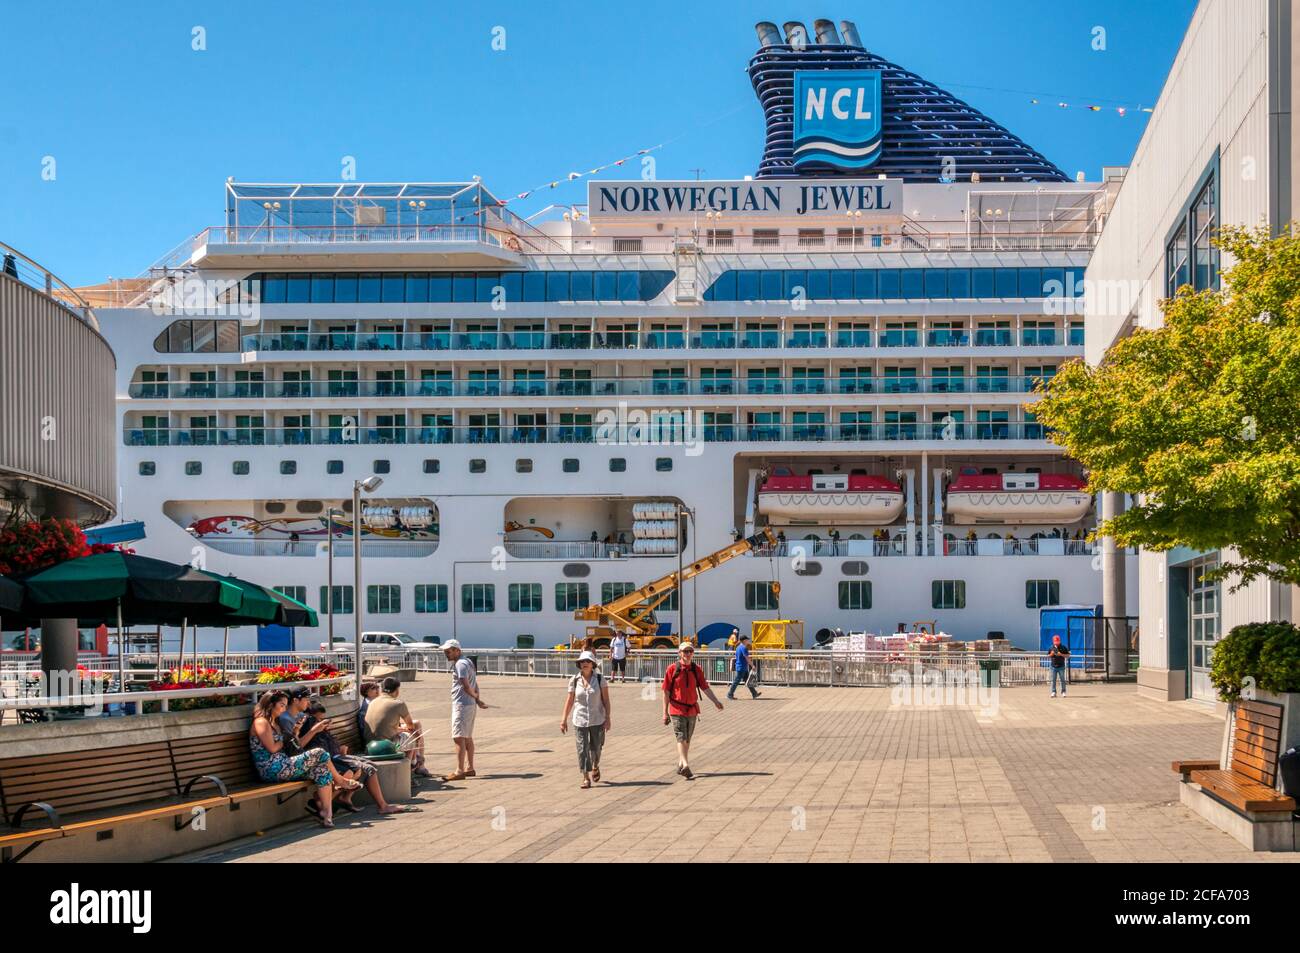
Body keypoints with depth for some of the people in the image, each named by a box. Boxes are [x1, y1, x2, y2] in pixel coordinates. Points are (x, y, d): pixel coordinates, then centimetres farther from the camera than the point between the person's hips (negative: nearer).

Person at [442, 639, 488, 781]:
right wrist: (478, 699, 8)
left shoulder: (460, 664, -15)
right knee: (467, 738, 17)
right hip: (470, 705, 11)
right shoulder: (468, 662, 18)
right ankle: (470, 768, 23)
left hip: (462, 705, -11)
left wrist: (476, 698, -7)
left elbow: (466, 686, -21)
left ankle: (459, 771, -14)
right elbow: (475, 686, 18)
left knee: (458, 738, -11)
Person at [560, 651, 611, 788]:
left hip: (597, 719, 0)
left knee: (596, 748, 12)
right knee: (582, 749, -5)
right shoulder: (574, 680, -1)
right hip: (580, 720, 0)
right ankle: (586, 778, -1)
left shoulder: (600, 679, -5)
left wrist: (607, 718, -8)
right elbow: (569, 701, 3)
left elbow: (606, 700, -3)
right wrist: (564, 719, 2)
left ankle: (595, 767, 42)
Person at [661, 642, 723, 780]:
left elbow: (705, 688, 5)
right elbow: (666, 692, -4)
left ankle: (680, 765, 27)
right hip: (677, 710, -5)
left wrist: (716, 701, -10)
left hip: (692, 709, 5)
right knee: (681, 738, -15)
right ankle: (685, 766, -26)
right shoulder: (672, 669, -6)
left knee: (687, 740, 14)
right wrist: (665, 712, -5)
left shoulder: (696, 669, 5)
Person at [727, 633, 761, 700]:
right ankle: (730, 694, 3)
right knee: (736, 681, -3)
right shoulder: (743, 648, -17)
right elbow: (747, 658, -21)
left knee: (747, 681, 11)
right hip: (741, 667, -10)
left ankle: (754, 693, 13)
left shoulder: (738, 647, 13)